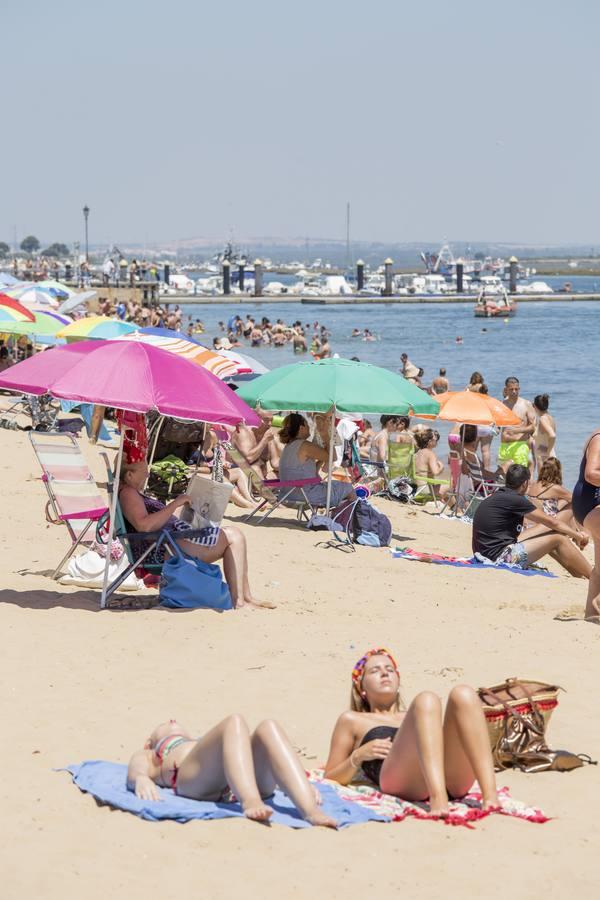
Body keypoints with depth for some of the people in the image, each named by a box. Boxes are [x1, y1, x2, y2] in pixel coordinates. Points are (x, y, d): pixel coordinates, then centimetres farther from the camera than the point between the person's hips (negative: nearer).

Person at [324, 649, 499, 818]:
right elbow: (329, 780, 24)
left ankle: (489, 795, -41)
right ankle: (438, 801, -51)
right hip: (400, 780, -4)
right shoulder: (353, 720, 32)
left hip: (453, 783, 4)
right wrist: (358, 756, 6)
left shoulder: (415, 716, 42)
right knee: (426, 701, -26)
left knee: (463, 694, -19)